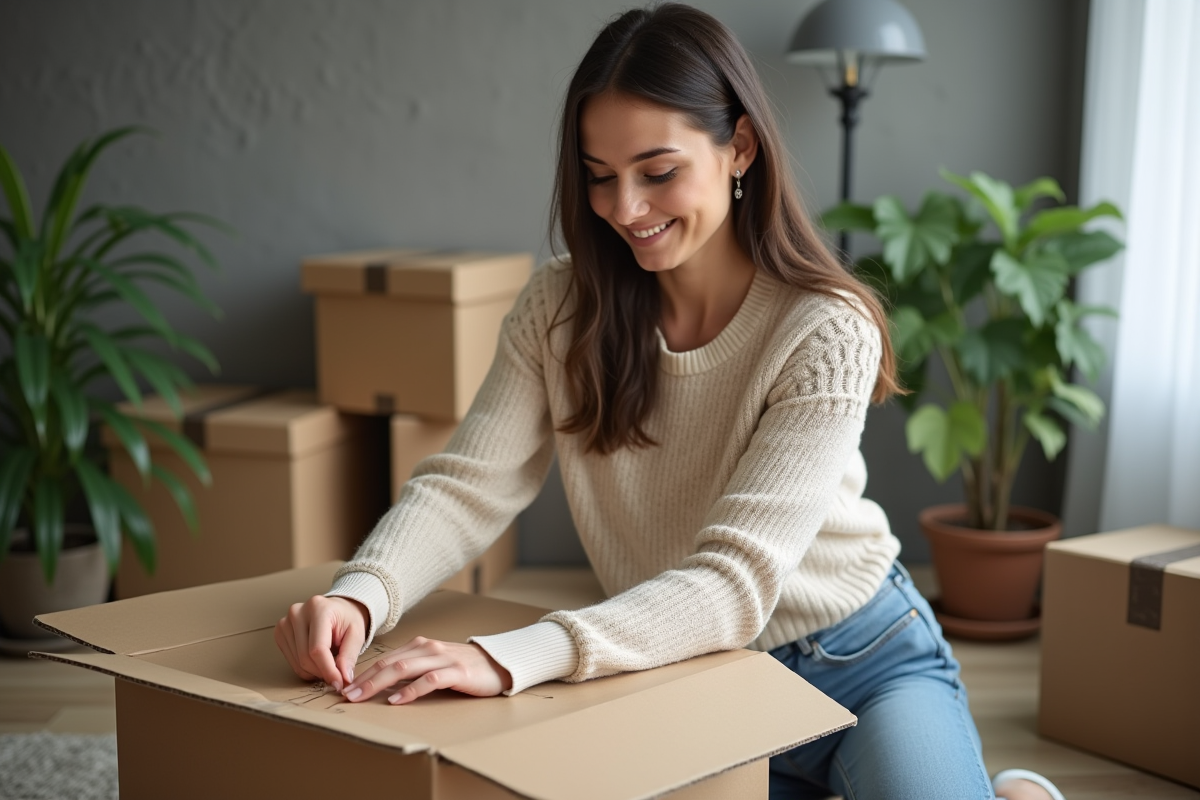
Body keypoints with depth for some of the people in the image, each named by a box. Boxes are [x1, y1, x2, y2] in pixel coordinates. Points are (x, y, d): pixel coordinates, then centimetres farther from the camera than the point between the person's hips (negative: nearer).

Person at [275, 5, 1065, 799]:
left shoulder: (825, 332, -21)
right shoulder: (561, 308, -7)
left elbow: (738, 581, -29)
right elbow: (469, 484, -13)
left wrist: (512, 657, -43)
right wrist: (361, 595, -35)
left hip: (865, 666, -3)